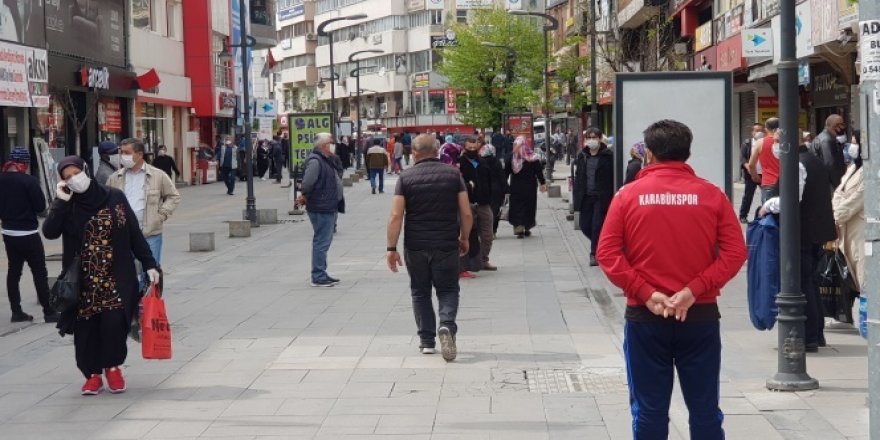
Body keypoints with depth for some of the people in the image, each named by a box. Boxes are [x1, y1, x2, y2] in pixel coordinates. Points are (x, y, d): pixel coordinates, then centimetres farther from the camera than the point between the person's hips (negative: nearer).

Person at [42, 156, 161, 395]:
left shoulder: (114, 198, 0)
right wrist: (61, 202, -16)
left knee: (113, 322, -12)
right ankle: (93, 374, 20)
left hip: (116, 277, -1)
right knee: (86, 328, 2)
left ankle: (112, 367, 13)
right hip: (82, 280, 1)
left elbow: (135, 234, 3)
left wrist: (149, 264, 2)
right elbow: (49, 232, -13)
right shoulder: (67, 205, 2)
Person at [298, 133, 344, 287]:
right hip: (321, 209, -10)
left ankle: (321, 274, 25)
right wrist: (305, 196, -10)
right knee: (321, 242, -6)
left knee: (325, 241, 16)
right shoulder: (315, 161, -18)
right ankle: (318, 277, -2)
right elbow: (307, 182, -26)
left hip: (330, 208, 10)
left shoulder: (329, 160, 14)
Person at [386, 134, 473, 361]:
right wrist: (464, 239, 13)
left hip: (415, 246, 0)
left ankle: (426, 340, 16)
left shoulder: (406, 177, -3)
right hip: (447, 246, 0)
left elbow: (396, 216, -9)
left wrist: (392, 248, -5)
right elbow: (466, 213, -1)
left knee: (420, 292, 15)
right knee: (448, 290, 11)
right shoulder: (453, 174, 0)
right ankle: (447, 325, -16)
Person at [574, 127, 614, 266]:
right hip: (586, 197, 5)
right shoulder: (582, 156, 10)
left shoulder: (608, 156, -6)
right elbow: (578, 177, 12)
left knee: (597, 226, -5)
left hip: (601, 197, -5)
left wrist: (610, 196, -13)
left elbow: (613, 177, -8)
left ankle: (594, 254, 7)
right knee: (585, 226, 7)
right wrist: (577, 196, 5)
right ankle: (600, 244, 31)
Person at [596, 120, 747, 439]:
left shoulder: (628, 195, -1)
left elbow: (607, 253, -7)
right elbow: (735, 252, -6)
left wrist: (645, 293, -9)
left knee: (649, 410, 6)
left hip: (644, 316, -1)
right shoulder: (711, 195, 1)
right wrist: (694, 290, -9)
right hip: (700, 315, 1)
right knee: (705, 409, 9)